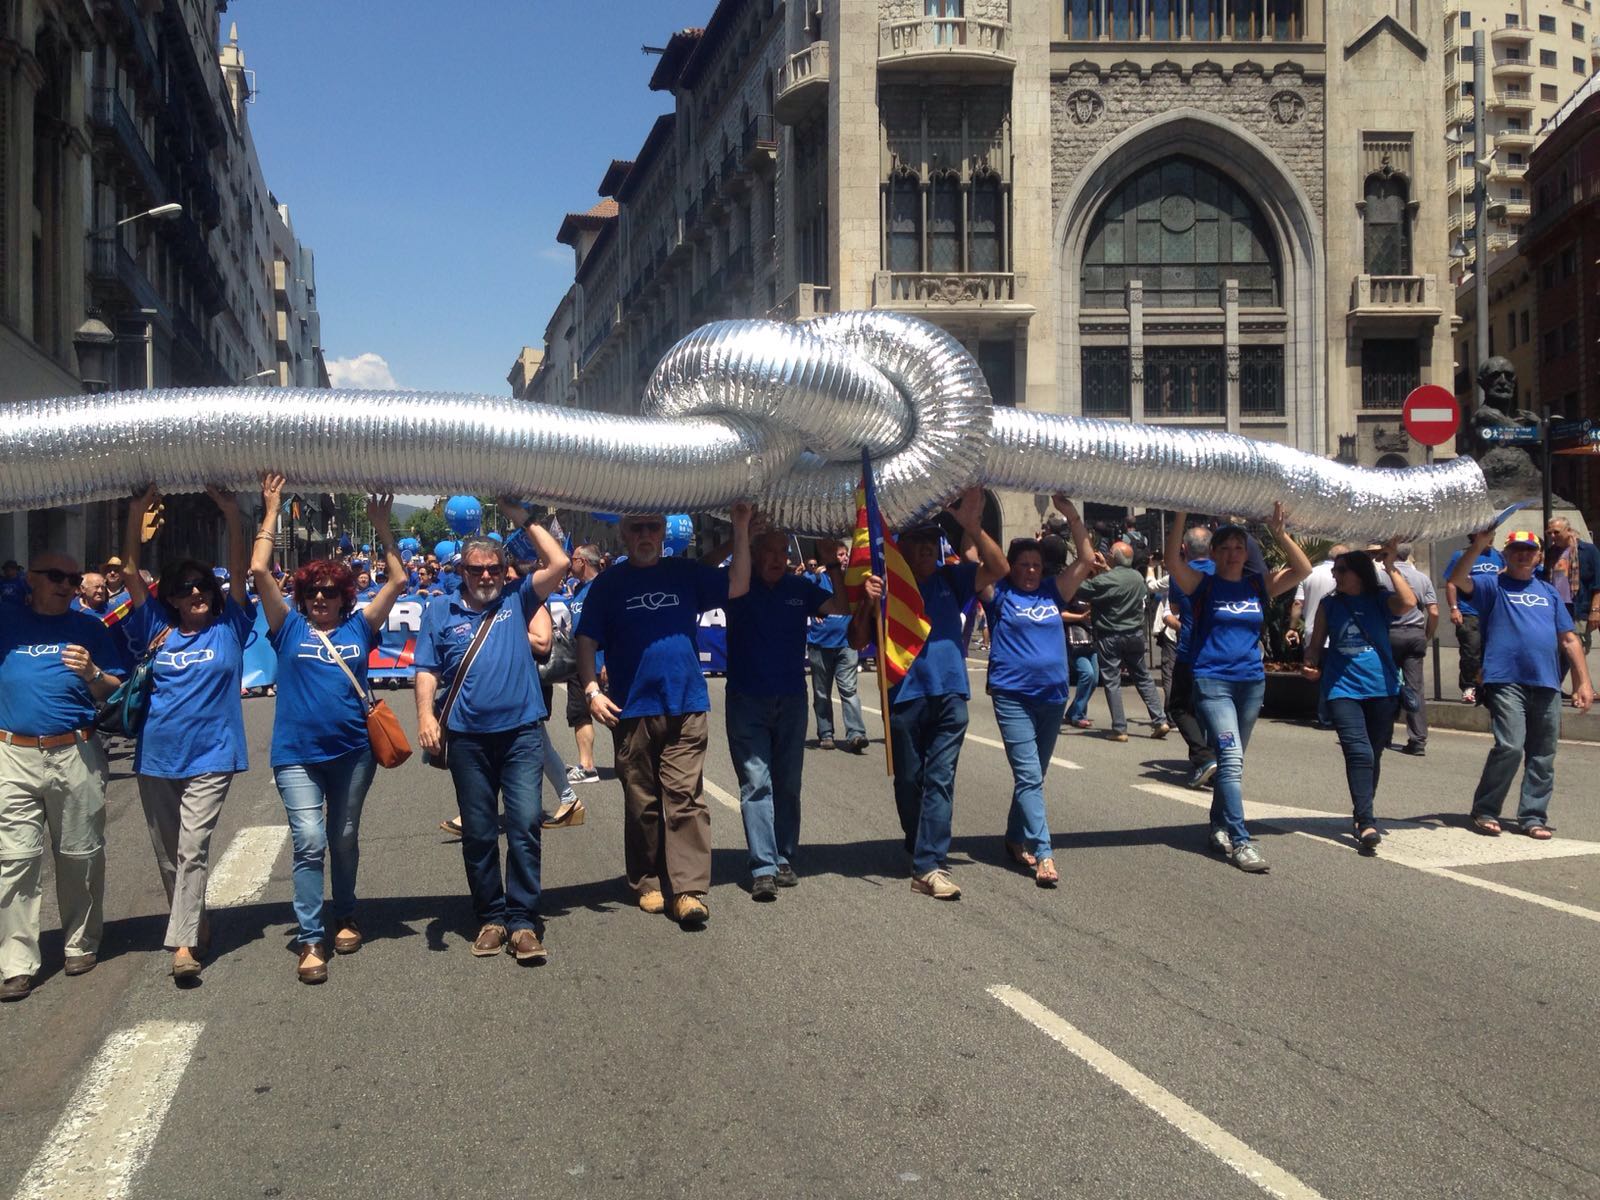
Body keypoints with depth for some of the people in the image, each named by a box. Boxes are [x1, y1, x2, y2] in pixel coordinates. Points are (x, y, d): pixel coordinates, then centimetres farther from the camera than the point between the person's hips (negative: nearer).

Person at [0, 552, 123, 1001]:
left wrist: (92, 673, -11)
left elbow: (114, 693, 6)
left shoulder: (89, 629, 8)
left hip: (76, 756, 0)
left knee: (80, 858, 8)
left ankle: (81, 944, 23)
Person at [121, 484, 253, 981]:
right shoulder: (157, 631, 8)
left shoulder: (228, 628, 4)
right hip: (156, 757, 3)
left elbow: (240, 571, -4)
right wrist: (137, 515, -6)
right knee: (167, 854, 11)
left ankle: (183, 943, -16)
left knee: (193, 848, -13)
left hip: (210, 757, -3)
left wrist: (232, 515, -13)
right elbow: (132, 574, 2)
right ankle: (194, 924, 29)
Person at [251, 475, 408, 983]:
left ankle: (345, 917, 34)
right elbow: (259, 571, -5)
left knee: (345, 838, 15)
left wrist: (381, 526, -3)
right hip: (297, 754, -2)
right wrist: (272, 511, -5)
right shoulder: (289, 628, 3)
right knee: (309, 841, -11)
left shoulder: (358, 628, 6)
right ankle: (311, 941, -6)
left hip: (352, 751, 2)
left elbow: (398, 581, 2)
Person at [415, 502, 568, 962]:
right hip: (469, 738, 1)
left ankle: (522, 922, -2)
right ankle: (490, 918, 20)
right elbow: (427, 671, 4)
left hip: (521, 731, -1)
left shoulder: (516, 602, 8)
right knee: (478, 833, 8)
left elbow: (558, 564, -1)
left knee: (525, 825, -8)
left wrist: (524, 519, 1)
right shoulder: (441, 611, 8)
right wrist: (425, 716, -12)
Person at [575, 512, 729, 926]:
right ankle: (647, 883, 20)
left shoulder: (686, 573, 8)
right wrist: (591, 690, -9)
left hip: (685, 706, 0)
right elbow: (587, 641, 3)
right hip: (631, 708, 0)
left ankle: (689, 890, -7)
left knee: (685, 798, -5)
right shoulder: (609, 582, 5)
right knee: (642, 802, 8)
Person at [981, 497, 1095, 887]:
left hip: (1052, 697, 5)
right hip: (1013, 696, -5)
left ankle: (1015, 838, 30)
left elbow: (1087, 560, 7)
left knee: (1033, 776, 14)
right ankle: (1044, 855, -16)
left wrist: (1072, 516, 0)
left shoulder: (1052, 592, 10)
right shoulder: (1000, 595, 0)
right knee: (1029, 777, -11)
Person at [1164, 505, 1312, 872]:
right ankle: (1240, 841, -17)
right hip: (1212, 681, -5)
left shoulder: (1259, 586, 9)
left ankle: (1219, 826, 31)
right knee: (1231, 758, -15)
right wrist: (1181, 516, -23)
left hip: (1251, 682, 5)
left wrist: (1279, 534, -10)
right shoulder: (1203, 585, 0)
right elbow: (1173, 561, -16)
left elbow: (1302, 569, 0)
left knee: (1232, 760, 16)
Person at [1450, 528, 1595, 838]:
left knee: (1543, 755, 7)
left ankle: (1533, 816, 17)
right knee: (1509, 747, -15)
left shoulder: (1548, 592, 20)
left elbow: (1568, 638, 19)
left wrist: (1583, 682, 12)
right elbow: (1457, 580, -13)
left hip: (1546, 685, 5)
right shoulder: (1492, 585, 7)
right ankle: (1484, 811, 0)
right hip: (1507, 682, -5)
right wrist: (1479, 544, -22)